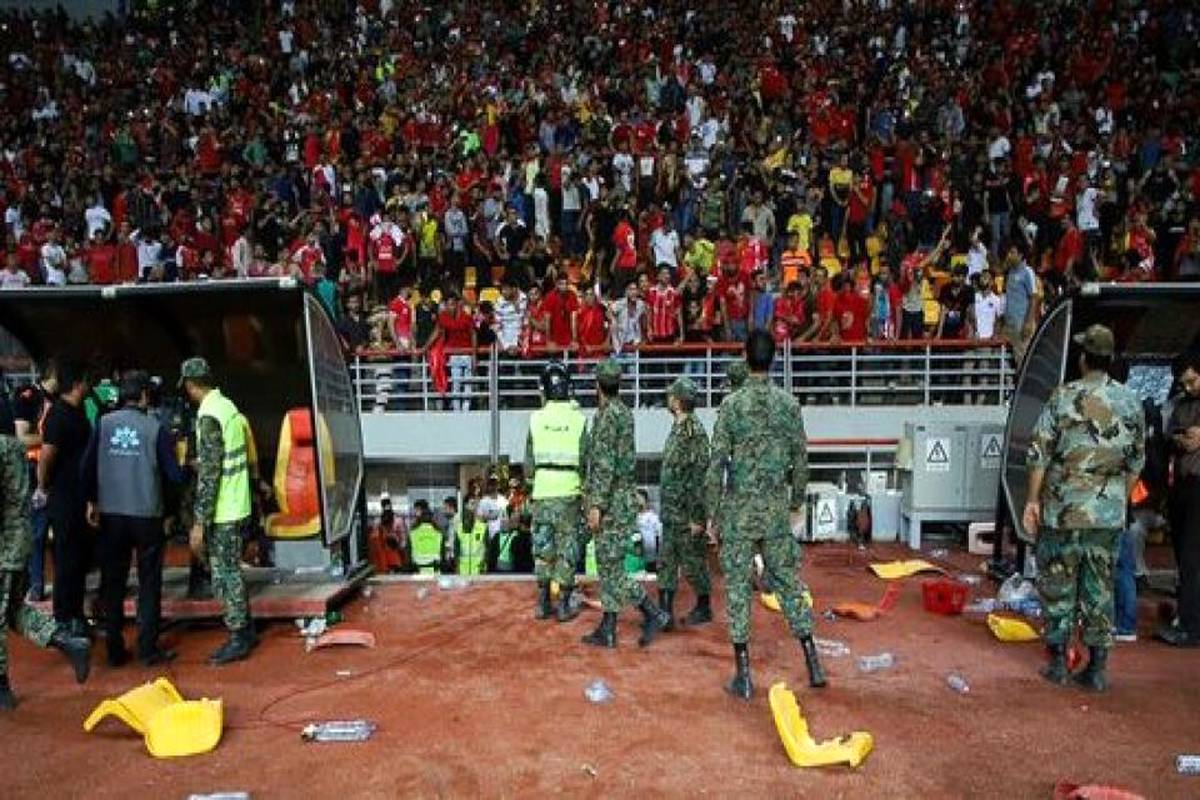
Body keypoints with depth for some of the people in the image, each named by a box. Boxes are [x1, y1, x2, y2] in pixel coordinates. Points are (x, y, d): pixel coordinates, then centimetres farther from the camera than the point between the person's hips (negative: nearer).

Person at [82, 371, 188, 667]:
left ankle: (115, 650, 18)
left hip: (111, 514, 3)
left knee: (112, 582, 12)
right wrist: (189, 471, 13)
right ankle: (148, 649, 10)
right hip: (146, 515, -3)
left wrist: (92, 501, 10)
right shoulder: (156, 428, -8)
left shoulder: (103, 423, -1)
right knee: (149, 584, 8)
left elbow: (87, 465, -3)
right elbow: (174, 475, -8)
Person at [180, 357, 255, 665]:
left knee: (224, 574, 1)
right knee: (231, 570, 17)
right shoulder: (227, 405, 9)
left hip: (222, 512, -9)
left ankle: (238, 639, 10)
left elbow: (209, 474, -22)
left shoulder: (209, 416, -19)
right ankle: (246, 631, 26)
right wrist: (199, 463, 34)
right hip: (236, 506, 9)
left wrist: (199, 522, -19)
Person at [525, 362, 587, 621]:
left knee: (542, 548, 13)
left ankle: (543, 603, 17)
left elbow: (529, 465, 1)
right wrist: (585, 484, 12)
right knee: (567, 550, 7)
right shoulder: (579, 418, -7)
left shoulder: (536, 419, -3)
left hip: (542, 493, 2)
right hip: (569, 493, -1)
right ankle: (563, 606, 10)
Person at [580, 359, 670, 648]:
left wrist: (596, 504, -20)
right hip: (622, 497, 10)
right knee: (607, 564, 10)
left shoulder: (607, 415, -15)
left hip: (612, 500, -10)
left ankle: (653, 613, 1)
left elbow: (605, 465, -21)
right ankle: (607, 630, 14)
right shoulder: (626, 413, 14)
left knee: (610, 566, -5)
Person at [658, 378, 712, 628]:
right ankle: (665, 612, 15)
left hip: (686, 515, -9)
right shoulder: (676, 429, 12)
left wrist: (697, 516, -20)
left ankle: (704, 608, 20)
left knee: (693, 562, 4)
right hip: (671, 513, 9)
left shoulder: (694, 432, -17)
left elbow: (700, 476, -20)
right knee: (666, 563, 9)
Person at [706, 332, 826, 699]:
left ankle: (744, 676, 9)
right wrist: (796, 500, 18)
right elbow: (801, 459, 5)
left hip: (739, 509, -3)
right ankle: (812, 663, 18)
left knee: (738, 586, 4)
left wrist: (713, 512, 0)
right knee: (787, 580, 14)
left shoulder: (731, 404, -8)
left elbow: (717, 463, -8)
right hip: (776, 508, 3)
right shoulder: (789, 404, 0)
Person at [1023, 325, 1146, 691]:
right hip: (1109, 514, 3)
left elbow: (1040, 454, -9)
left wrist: (1033, 499, -2)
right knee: (1100, 589, 10)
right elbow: (1136, 461, 10)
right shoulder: (1131, 403, 3)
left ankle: (1058, 664, 15)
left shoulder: (1064, 397, -9)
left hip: (1062, 511, -3)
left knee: (1057, 585, 8)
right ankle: (1097, 669, 15)